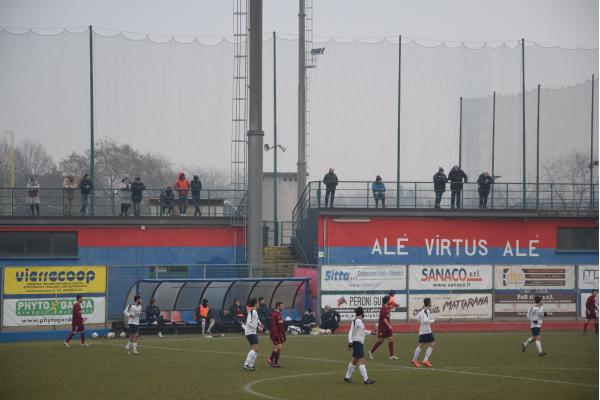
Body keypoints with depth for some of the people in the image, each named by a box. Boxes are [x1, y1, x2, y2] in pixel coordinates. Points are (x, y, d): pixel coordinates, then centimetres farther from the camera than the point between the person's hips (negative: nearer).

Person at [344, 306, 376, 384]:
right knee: (361, 361, -12)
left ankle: (347, 377, 23)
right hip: (357, 342, -10)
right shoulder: (357, 321, -15)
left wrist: (370, 332, 39)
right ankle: (366, 379, -16)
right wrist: (350, 341, -26)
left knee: (354, 360, 15)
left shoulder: (360, 321, 13)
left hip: (360, 343, 10)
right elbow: (351, 332, -19)